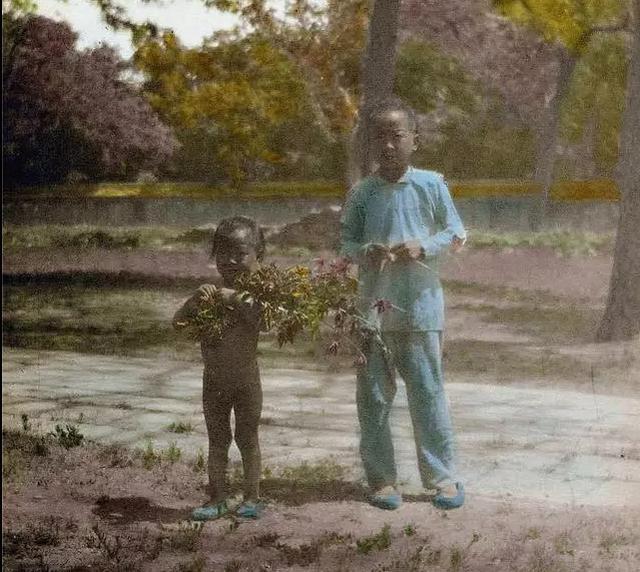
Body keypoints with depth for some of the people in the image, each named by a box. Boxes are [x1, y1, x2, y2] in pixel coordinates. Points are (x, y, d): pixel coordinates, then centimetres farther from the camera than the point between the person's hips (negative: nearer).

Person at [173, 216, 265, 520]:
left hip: (246, 380, -4)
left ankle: (251, 496, 17)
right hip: (214, 381, 4)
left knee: (247, 438, 7)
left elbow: (257, 319, -28)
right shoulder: (210, 294, 1)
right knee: (217, 440, 10)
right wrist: (196, 301, -23)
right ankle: (217, 498, 16)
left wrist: (234, 299, -37)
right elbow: (178, 323, -6)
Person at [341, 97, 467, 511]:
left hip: (421, 305, -1)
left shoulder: (431, 186, 0)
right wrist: (367, 252, -14)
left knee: (428, 393, 2)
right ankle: (382, 479, 15)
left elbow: (456, 233, 6)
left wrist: (423, 247, -11)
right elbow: (346, 242, 7)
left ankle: (443, 477, 12)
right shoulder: (362, 194, 3)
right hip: (374, 307, 2)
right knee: (374, 396, 4)